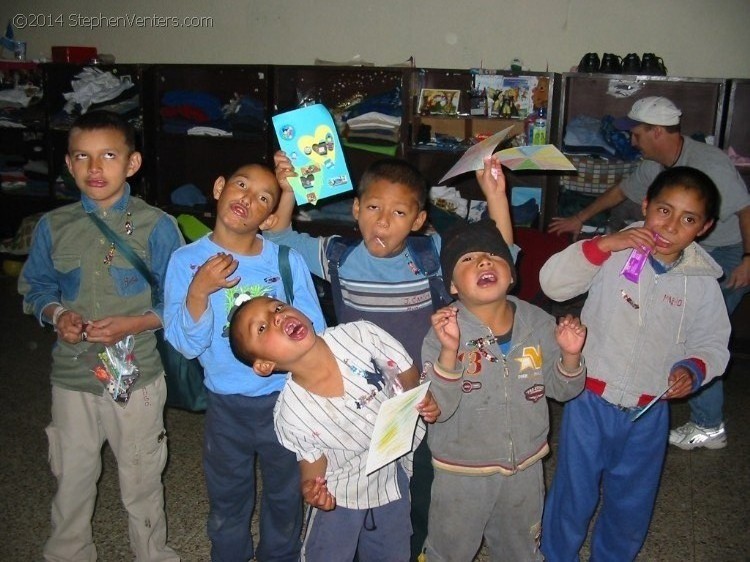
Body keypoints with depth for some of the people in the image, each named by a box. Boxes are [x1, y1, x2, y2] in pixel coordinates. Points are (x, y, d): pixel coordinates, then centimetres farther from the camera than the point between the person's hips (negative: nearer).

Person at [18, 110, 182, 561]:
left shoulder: (156, 225, -10)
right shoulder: (54, 227, -1)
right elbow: (36, 287, 10)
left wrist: (133, 324, -20)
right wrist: (57, 314, -11)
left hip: (137, 374, -2)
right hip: (71, 374, 3)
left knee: (141, 479, 15)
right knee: (71, 477, 19)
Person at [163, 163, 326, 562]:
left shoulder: (287, 260, -13)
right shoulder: (187, 261, -10)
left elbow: (313, 334, -7)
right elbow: (187, 345, -14)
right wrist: (199, 291, -28)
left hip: (284, 398, 0)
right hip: (225, 404, 0)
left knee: (286, 496, 21)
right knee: (228, 499, 22)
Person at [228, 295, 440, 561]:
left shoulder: (362, 335, -25)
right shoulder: (290, 415, -27)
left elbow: (408, 374, -8)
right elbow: (313, 458, -7)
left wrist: (423, 400, -26)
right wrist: (310, 487, -26)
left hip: (394, 476, 3)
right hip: (338, 498, -2)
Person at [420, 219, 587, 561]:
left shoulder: (539, 324, -10)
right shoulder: (443, 334, -22)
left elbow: (561, 389, 0)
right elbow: (436, 411, -28)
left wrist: (570, 356, -20)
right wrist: (449, 352, -41)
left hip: (526, 468, 3)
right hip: (462, 474, -3)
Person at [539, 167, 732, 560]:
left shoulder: (702, 283, -3)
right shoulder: (614, 255, -11)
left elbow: (713, 344, 6)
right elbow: (552, 283, -18)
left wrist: (694, 369, -15)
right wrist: (602, 244, -27)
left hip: (649, 411, 3)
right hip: (591, 399, -2)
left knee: (632, 504, 20)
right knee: (574, 494, 12)